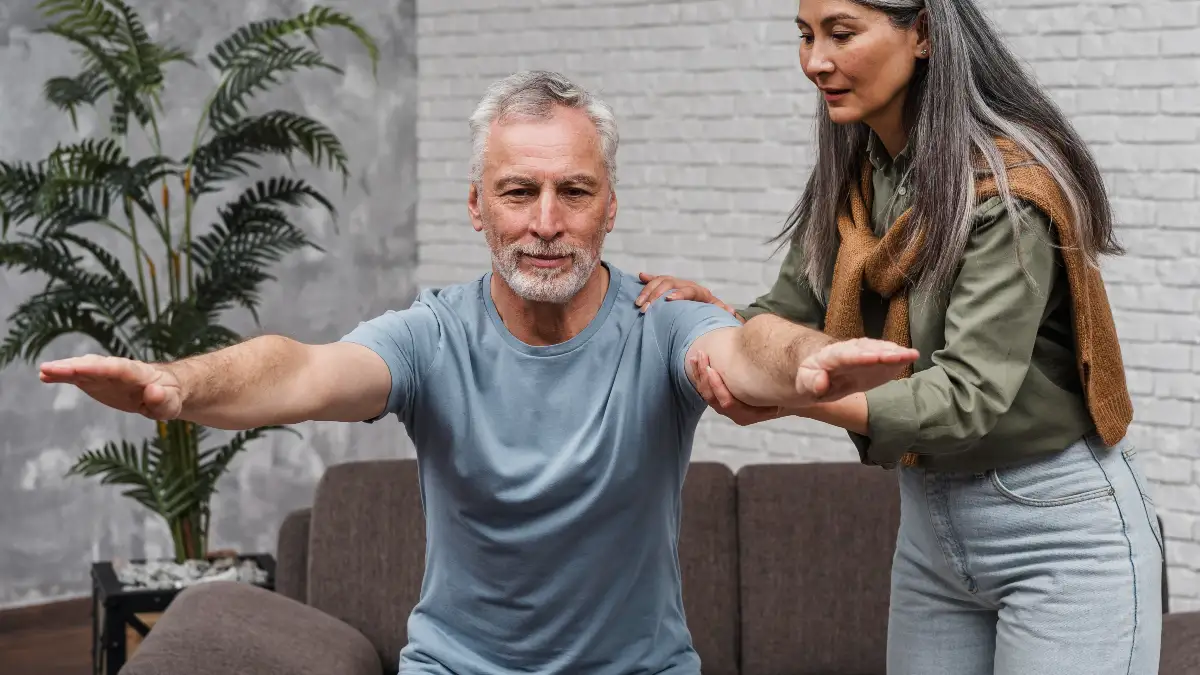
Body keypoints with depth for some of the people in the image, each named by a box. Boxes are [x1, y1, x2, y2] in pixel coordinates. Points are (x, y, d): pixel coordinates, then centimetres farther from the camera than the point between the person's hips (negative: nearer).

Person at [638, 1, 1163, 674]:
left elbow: (969, 396, -26)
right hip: (930, 521, 7)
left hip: (1060, 523, -7)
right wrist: (719, 313, -15)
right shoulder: (849, 176, 2)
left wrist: (796, 401, -36)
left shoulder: (1008, 184, -21)